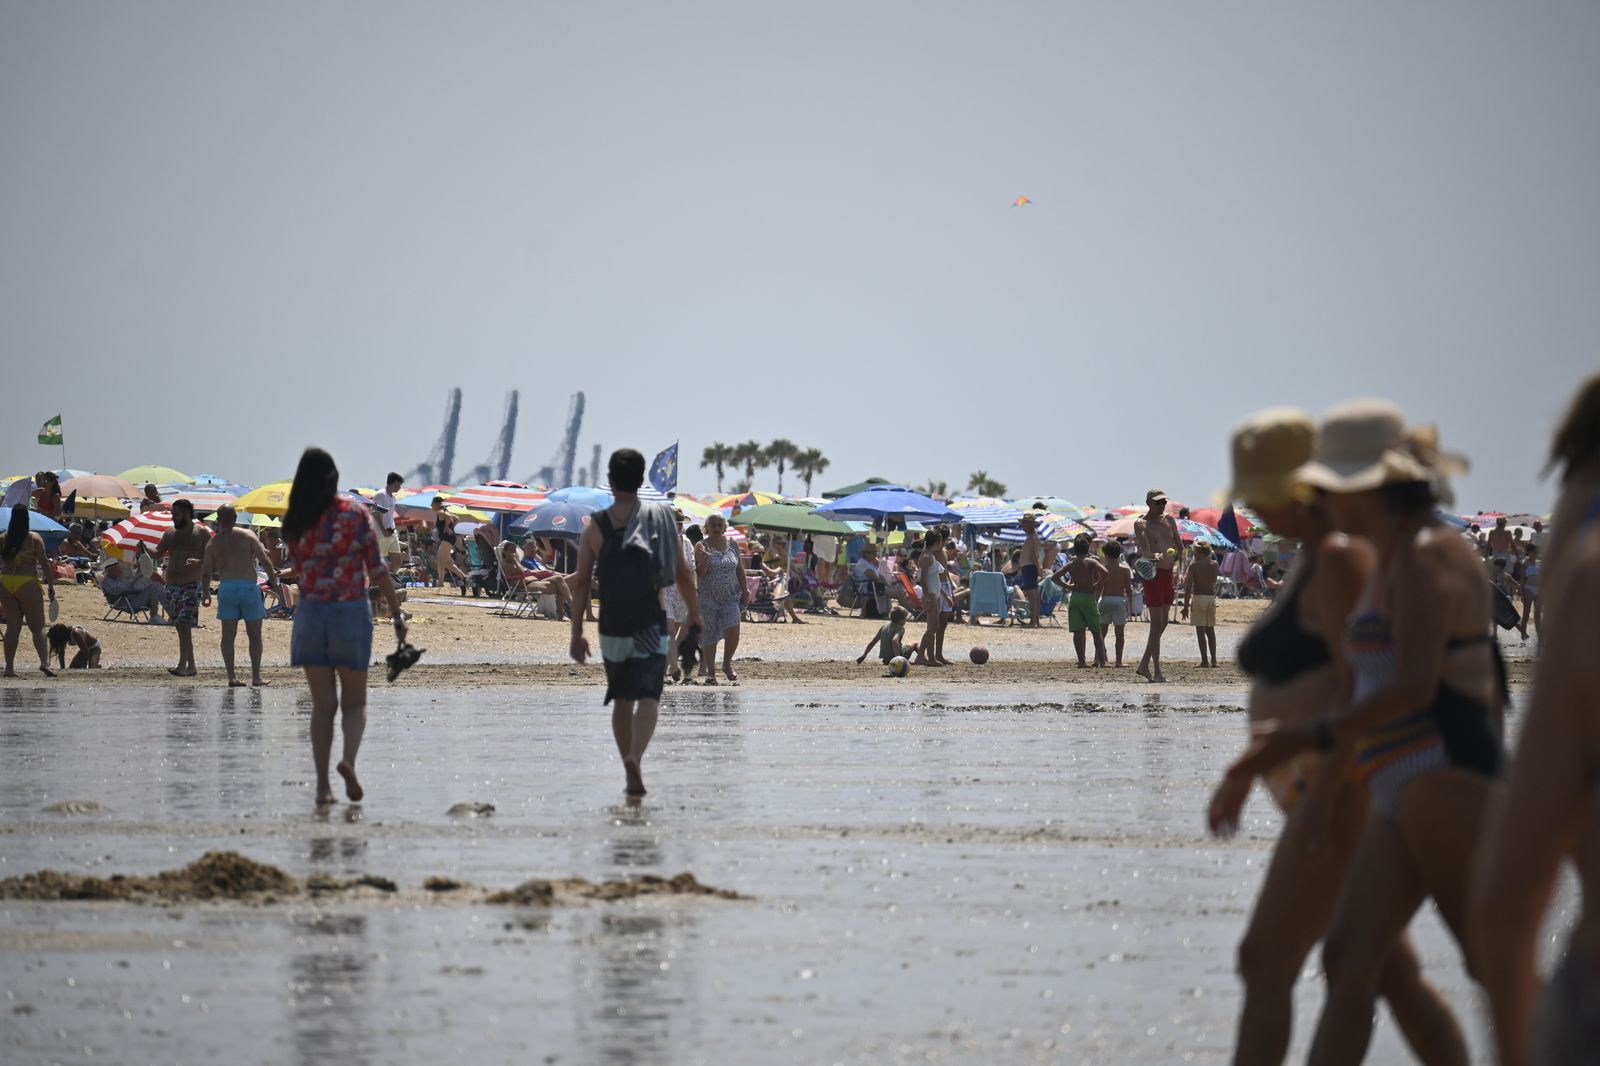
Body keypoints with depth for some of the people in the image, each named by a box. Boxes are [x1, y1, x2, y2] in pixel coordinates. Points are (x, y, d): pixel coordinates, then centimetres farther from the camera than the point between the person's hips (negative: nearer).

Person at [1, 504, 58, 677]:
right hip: (27, 584, -3)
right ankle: (44, 662, -15)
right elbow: (44, 564, -7)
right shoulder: (34, 539, -4)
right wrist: (51, 586, -1)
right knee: (38, 627, 2)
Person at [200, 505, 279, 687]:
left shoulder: (213, 543, 7)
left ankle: (231, 677, -2)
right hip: (249, 586, -2)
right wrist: (273, 579, 6)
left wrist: (206, 593, 21)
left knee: (228, 635, 5)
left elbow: (206, 572, 7)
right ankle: (256, 677, 5)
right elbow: (264, 560, -6)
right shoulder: (248, 536, 0)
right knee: (254, 634, 7)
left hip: (227, 588, 2)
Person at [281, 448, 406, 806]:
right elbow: (377, 569, -5)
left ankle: (323, 784, 1)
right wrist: (397, 613, 0)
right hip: (351, 613, -2)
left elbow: (297, 569, 10)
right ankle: (349, 759, -19)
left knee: (322, 705, 8)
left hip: (310, 613, 2)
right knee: (354, 702, 9)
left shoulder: (295, 522, 0)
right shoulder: (356, 514, -5)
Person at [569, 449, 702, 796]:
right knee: (647, 698, -7)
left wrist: (577, 632, 3)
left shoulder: (595, 527, 0)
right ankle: (635, 757, -30)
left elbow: (581, 581, -2)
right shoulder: (662, 519, 0)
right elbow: (683, 574, 2)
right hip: (651, 625, -1)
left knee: (622, 701, 14)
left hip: (612, 627, 1)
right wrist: (695, 614, 15)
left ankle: (630, 772, 19)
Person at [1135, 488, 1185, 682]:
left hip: (1168, 574, 7)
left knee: (1163, 623, 11)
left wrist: (1178, 566, 3)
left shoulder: (1169, 520, 12)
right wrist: (1154, 556, -45)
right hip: (1153, 573, -7)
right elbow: (1145, 550, -23)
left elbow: (1179, 547, 20)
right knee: (1156, 624, -10)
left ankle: (1144, 666, 20)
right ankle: (1157, 672, -9)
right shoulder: (1141, 524, -8)